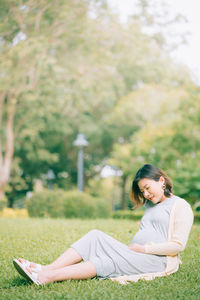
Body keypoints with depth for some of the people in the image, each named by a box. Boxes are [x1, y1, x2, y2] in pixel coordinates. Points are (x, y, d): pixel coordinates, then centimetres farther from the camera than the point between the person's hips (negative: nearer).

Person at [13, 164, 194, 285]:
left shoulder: (180, 206, 1)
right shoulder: (150, 205, 26)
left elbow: (178, 245, -8)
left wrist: (145, 248, -11)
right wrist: (132, 247, 7)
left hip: (157, 260, -7)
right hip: (136, 255, 8)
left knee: (109, 262, -30)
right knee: (96, 236, -15)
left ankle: (46, 277, -45)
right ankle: (46, 269, -31)